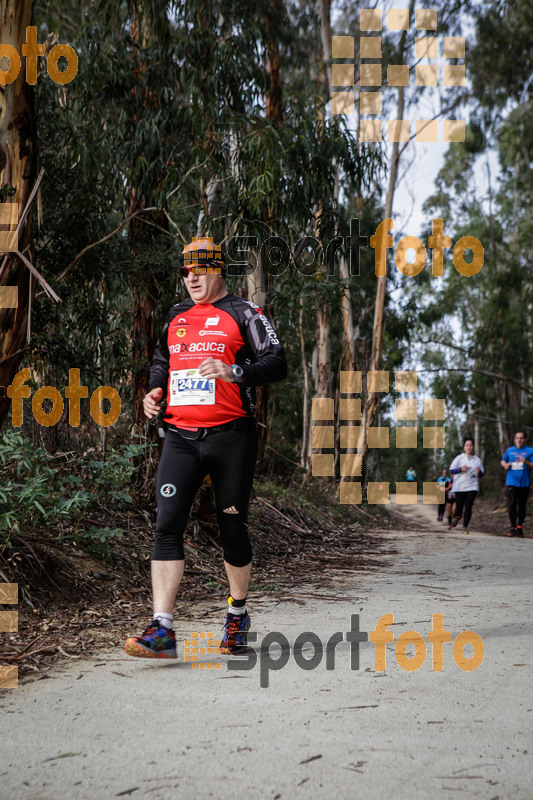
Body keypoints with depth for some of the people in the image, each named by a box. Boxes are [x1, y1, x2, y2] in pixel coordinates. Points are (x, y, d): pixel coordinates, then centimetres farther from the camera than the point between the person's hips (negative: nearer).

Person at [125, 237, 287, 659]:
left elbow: (278, 363, -6)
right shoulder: (176, 316, 18)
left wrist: (234, 372, -22)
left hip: (231, 436, -4)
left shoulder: (244, 313, 2)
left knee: (232, 527, 5)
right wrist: (156, 389, 10)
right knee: (168, 525, -10)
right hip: (180, 436, 4)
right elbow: (161, 360, 31)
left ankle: (238, 616, 27)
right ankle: (162, 631, -12)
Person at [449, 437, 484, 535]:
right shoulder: (459, 458, 5)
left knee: (468, 508, -7)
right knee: (459, 509, -3)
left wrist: (479, 472, -7)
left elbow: (481, 475, 16)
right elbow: (451, 471, 1)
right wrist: (460, 469, -16)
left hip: (472, 487, 1)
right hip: (459, 487, -1)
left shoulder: (477, 460, 12)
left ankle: (465, 527, 3)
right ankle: (456, 517, 29)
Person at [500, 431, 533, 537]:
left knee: (522, 505, 6)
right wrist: (505, 464, 3)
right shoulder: (509, 450, 12)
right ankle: (513, 527, -11)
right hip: (512, 482, 1)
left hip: (524, 483, -1)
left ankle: (519, 527, 18)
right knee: (512, 503, -12)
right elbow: (503, 461, 25)